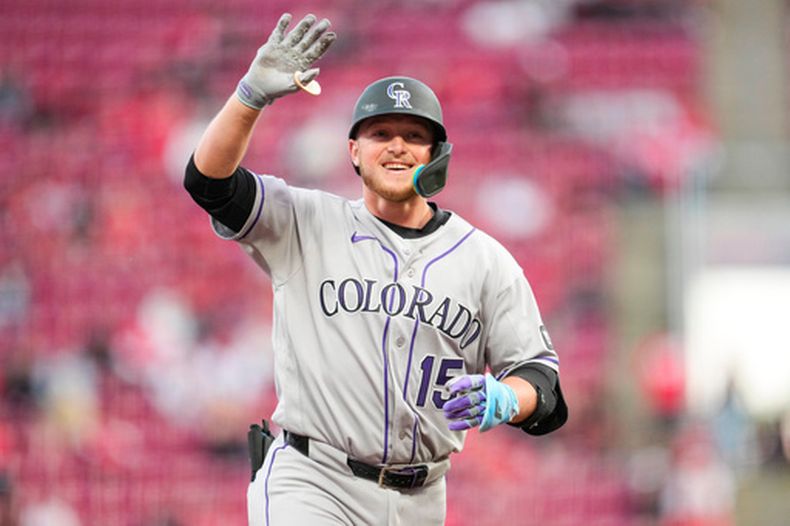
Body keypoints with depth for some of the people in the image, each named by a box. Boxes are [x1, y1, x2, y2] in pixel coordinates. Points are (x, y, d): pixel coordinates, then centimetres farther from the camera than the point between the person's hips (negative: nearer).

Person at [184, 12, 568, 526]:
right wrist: (254, 95, -21)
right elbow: (211, 181, -6)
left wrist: (501, 400, -19)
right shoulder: (307, 225, 5)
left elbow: (540, 374, 5)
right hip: (312, 484, -3)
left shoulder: (486, 260, 8)